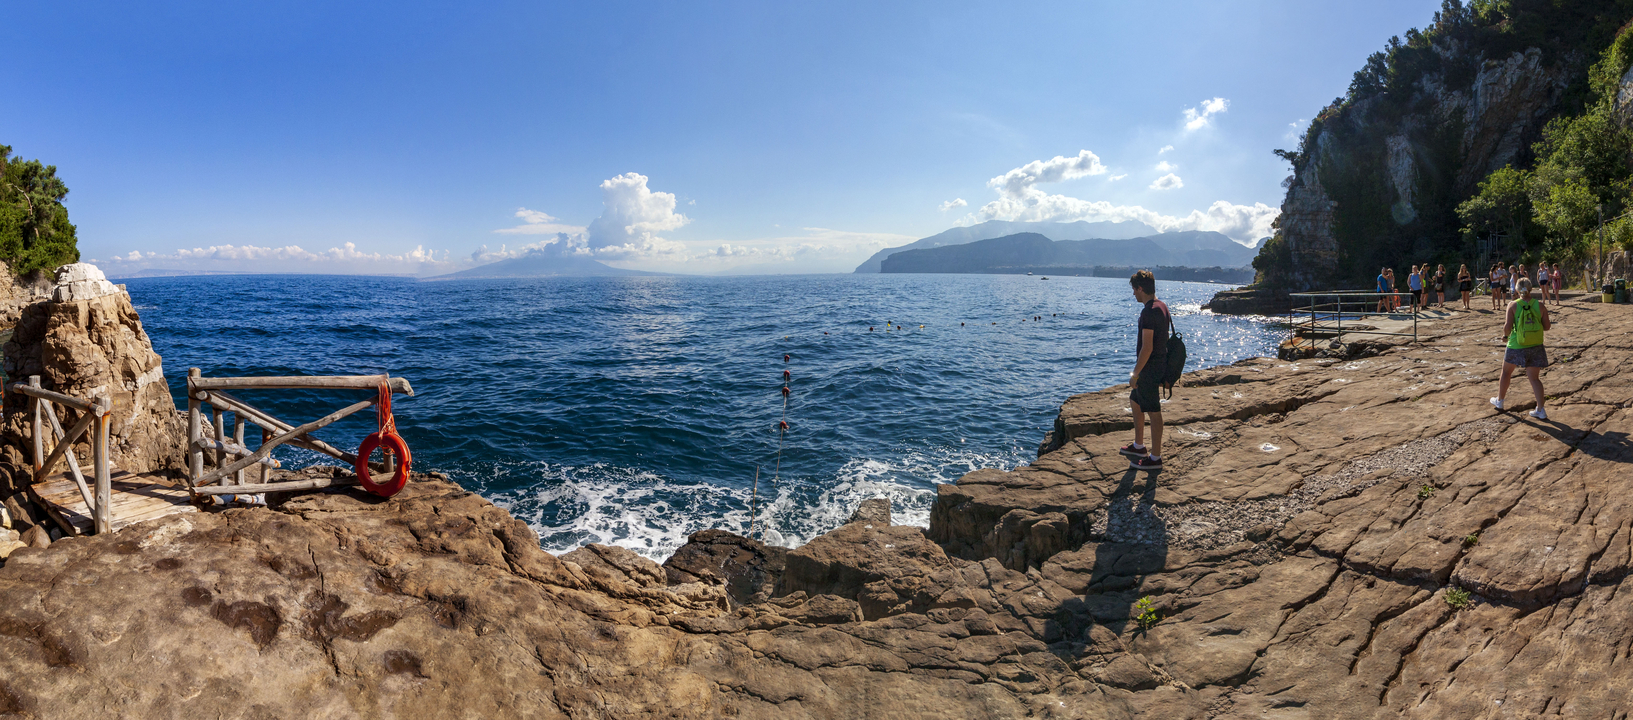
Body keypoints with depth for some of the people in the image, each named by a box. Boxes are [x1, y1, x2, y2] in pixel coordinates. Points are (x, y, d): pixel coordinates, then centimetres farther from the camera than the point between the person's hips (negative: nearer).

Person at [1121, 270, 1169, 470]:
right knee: (1135, 401, 23)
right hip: (1160, 363, 10)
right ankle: (1139, 446, 33)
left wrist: (1135, 373, -18)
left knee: (1153, 412, -1)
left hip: (1150, 369, -10)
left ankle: (1155, 458, 10)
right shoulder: (1162, 306, 9)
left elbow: (1147, 348, -25)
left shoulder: (1149, 312, -23)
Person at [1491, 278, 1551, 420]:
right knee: (1534, 378, 8)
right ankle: (1541, 410, 3)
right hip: (1535, 347, 2)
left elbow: (1508, 327, -15)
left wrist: (1505, 334, 6)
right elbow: (1547, 327, 1)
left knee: (1506, 372, 20)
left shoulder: (1513, 306, -11)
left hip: (1516, 347, -2)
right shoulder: (1540, 306, -4)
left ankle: (1499, 401, 34)